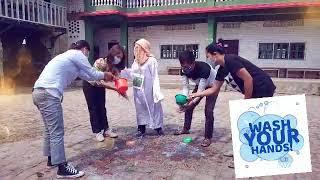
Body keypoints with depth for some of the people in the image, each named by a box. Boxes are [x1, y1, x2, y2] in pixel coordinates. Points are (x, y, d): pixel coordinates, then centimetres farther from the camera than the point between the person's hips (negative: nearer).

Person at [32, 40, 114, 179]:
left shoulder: (68, 56, 27)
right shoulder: (77, 54, 0)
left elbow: (86, 75, 29)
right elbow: (92, 74, 3)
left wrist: (102, 77, 33)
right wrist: (104, 75, 21)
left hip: (39, 92, 10)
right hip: (48, 93, -10)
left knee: (51, 129, 19)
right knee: (57, 132, -6)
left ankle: (52, 159, 32)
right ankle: (62, 168, 0)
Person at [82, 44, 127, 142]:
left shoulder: (115, 66, -16)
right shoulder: (100, 62, -35)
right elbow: (99, 81, -38)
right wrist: (115, 89, -43)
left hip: (100, 86, 6)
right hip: (90, 85, -5)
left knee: (102, 108, 11)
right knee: (93, 109, 3)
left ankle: (106, 129, 20)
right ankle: (97, 131, 12)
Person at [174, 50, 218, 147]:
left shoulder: (204, 69, -40)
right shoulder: (184, 70, -23)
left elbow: (201, 90, -39)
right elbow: (186, 87, -19)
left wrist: (191, 102, -50)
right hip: (200, 85, 6)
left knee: (208, 110, -16)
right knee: (188, 106, 5)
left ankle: (208, 137, -2)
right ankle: (186, 128, 26)